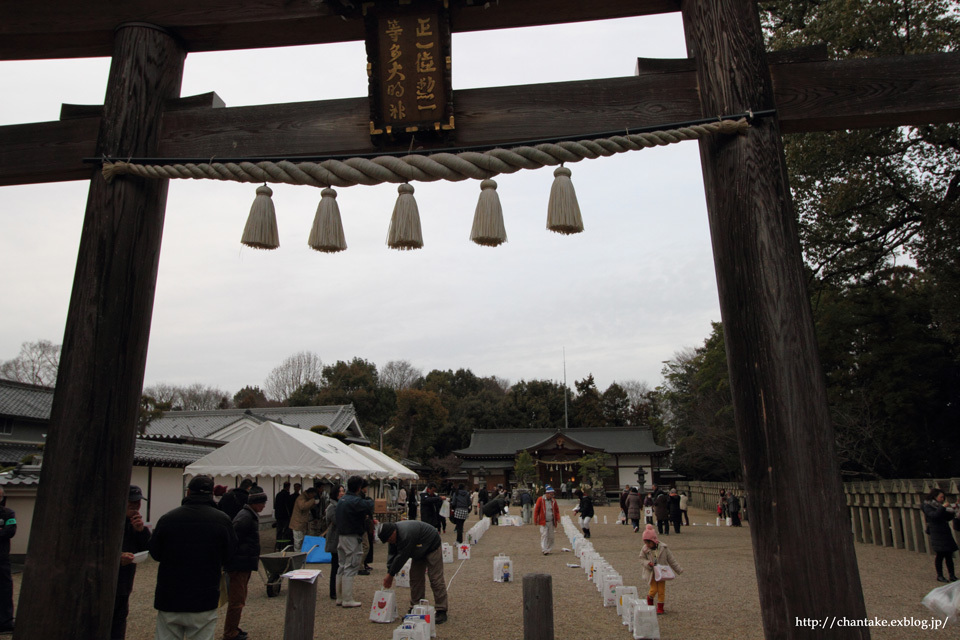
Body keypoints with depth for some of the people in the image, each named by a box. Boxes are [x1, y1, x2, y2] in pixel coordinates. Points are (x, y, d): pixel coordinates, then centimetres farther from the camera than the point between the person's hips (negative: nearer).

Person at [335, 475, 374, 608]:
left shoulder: (341, 500, 10)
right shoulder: (356, 501, -19)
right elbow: (370, 507, -29)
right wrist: (370, 500, -3)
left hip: (341, 536, 9)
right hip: (353, 537, -9)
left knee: (342, 567, 15)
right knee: (350, 568, -3)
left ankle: (339, 597, 22)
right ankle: (347, 599, 1)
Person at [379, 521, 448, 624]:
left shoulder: (406, 535, -38)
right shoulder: (394, 534, -8)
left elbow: (401, 557, -32)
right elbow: (392, 554, -3)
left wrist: (390, 575, -21)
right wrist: (389, 573, -12)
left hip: (432, 547, -9)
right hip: (419, 551, 9)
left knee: (436, 579, -11)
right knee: (415, 578, 5)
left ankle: (441, 611, -7)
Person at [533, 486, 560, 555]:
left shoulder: (553, 500, 5)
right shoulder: (540, 500, -7)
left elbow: (556, 510, 13)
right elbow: (536, 510, -3)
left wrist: (558, 518, -3)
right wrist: (535, 520, -4)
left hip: (551, 522, 4)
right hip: (543, 522, -4)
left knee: (550, 536, 7)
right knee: (544, 535, -10)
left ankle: (549, 549, 18)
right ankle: (544, 550, -8)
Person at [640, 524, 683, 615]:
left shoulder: (663, 548, -10)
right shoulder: (645, 549, -9)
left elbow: (671, 560, -1)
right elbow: (642, 559, -2)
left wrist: (678, 570, 2)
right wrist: (648, 563, -22)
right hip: (651, 573, -1)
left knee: (661, 590, 2)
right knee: (654, 589, -6)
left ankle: (660, 607, 16)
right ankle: (649, 599, 25)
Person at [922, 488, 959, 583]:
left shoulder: (939, 506, 17)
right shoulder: (927, 506, -5)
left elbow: (948, 518, 19)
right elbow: (934, 515, -21)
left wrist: (953, 510, 7)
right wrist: (943, 507, -18)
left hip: (946, 533, 7)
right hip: (937, 533, -7)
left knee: (949, 554, 5)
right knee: (940, 555, -5)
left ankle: (952, 575, 10)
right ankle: (939, 576, 4)